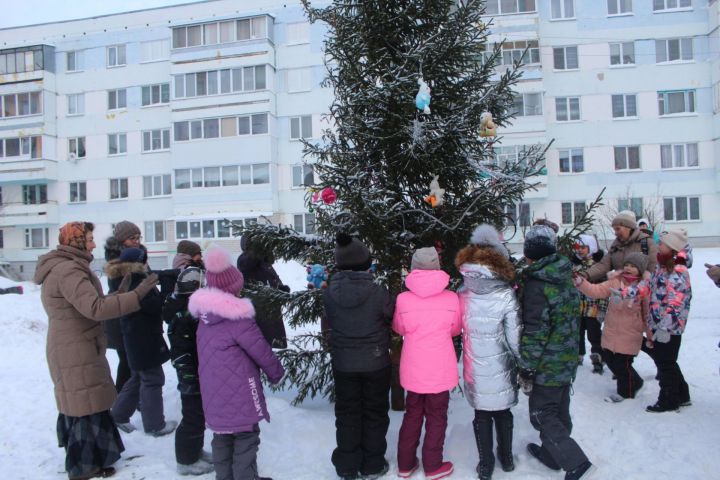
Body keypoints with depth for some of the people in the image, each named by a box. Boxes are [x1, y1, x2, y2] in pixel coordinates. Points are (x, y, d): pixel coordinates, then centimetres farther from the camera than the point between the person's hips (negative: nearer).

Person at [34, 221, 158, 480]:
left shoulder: (63, 268, 12)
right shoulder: (68, 270, -23)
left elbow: (84, 307, 14)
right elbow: (95, 308, -35)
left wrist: (118, 295, 6)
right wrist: (136, 296, -36)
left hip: (71, 351, 11)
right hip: (78, 353, -11)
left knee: (76, 402, 22)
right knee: (88, 405, 1)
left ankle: (78, 459, 38)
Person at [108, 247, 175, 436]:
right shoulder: (137, 284, -22)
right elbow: (156, 305, -25)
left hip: (136, 338, 10)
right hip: (145, 339, -10)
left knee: (138, 378, 22)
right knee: (153, 379, 0)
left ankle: (119, 415, 29)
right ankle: (155, 424, 9)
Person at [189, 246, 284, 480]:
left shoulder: (205, 316, 4)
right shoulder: (237, 318, -20)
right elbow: (261, 351, -13)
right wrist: (276, 372, 5)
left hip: (214, 394, 8)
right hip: (239, 394, -8)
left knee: (222, 438, 19)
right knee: (245, 439, 4)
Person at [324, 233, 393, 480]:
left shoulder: (329, 294, -14)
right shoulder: (378, 293, -20)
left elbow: (331, 323, 0)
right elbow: (391, 320, -5)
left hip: (343, 364, 2)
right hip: (375, 362, -2)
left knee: (347, 414, 17)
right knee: (375, 413, 17)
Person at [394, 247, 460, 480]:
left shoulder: (403, 299, -13)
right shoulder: (451, 298, -13)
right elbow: (455, 330, 4)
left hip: (413, 370, 1)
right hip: (440, 370, -1)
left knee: (412, 414, 20)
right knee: (436, 417, 16)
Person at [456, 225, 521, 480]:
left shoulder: (462, 295, -10)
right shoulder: (505, 296, -16)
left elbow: (458, 328, -3)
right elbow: (514, 338, -13)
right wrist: (525, 363, -1)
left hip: (474, 368, 1)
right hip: (500, 368, -1)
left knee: (482, 415, 16)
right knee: (502, 412, 20)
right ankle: (506, 459, 38)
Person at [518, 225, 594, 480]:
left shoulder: (536, 285, -22)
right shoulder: (566, 279, 2)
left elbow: (534, 333, -22)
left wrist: (526, 370, -14)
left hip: (548, 365, -8)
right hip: (568, 360, 8)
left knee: (542, 414, 4)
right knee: (559, 411, 21)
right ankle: (552, 453, 37)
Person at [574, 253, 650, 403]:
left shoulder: (645, 288, -7)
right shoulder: (615, 282, 0)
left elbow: (648, 312, 1)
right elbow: (595, 291, -7)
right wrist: (580, 281, -22)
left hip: (630, 334, -4)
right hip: (611, 332, 5)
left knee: (622, 364, -1)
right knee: (609, 359, 13)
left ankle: (625, 391, 27)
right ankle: (634, 382, 37)